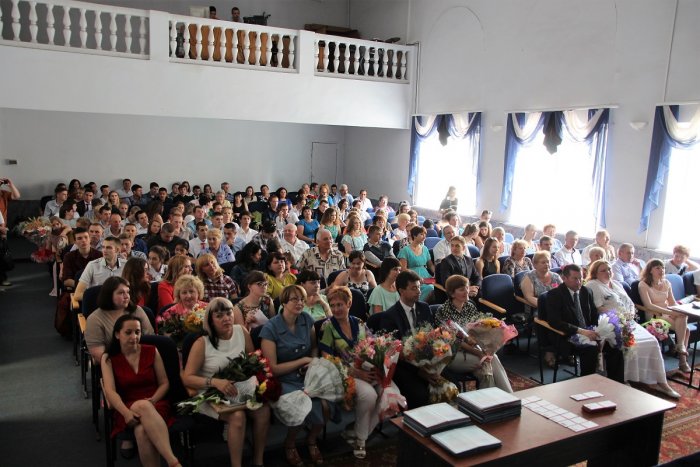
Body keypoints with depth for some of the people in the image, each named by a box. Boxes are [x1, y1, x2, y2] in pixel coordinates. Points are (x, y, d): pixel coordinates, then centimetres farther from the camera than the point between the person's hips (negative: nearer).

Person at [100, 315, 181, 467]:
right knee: (142, 406, -39)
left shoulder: (151, 351, 7)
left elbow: (164, 383, 8)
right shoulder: (109, 358, 5)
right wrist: (126, 412, -26)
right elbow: (110, 391, -8)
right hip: (128, 408, -1)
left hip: (155, 406, 1)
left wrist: (152, 400, -13)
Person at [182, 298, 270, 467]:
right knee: (237, 416, -31)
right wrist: (215, 382, -29)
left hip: (240, 390, 4)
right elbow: (187, 378, -14)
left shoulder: (241, 331, 1)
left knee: (264, 410, -22)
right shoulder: (202, 343, -10)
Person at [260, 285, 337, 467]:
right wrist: (303, 361, -12)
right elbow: (273, 368, -12)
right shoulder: (270, 329, -13)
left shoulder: (307, 319, 2)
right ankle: (289, 444, 5)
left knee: (326, 405, -23)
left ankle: (311, 440, 11)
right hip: (284, 381, -4)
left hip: (308, 376, 4)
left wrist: (314, 361, -5)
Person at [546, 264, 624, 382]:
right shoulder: (554, 295, -7)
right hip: (568, 337, -6)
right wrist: (580, 331, -26)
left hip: (588, 333, 6)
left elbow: (595, 315, 19)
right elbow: (555, 321, -18)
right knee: (591, 349, -32)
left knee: (615, 347, -17)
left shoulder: (586, 292, 12)